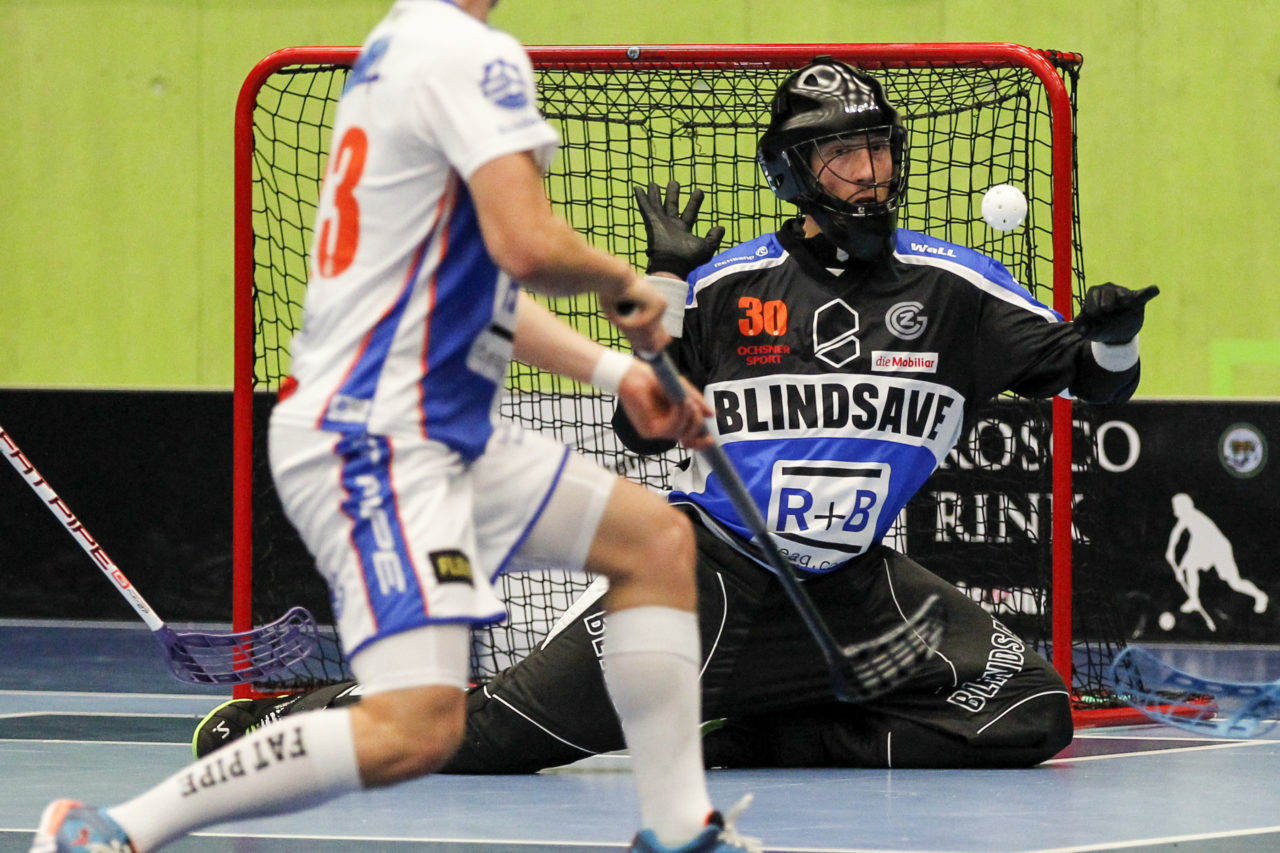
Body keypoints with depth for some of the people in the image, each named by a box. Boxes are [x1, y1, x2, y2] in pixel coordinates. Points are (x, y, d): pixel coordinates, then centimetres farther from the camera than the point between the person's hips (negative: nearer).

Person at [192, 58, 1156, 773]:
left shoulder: (950, 285, 0)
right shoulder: (727, 284, -2)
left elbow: (1091, 378, 3)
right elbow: (643, 428, 2)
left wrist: (1107, 344, -21)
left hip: (854, 586, 3)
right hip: (707, 567, -3)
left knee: (1027, 714, -12)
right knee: (516, 726, -12)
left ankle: (747, 738, -3)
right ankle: (304, 717, 10)